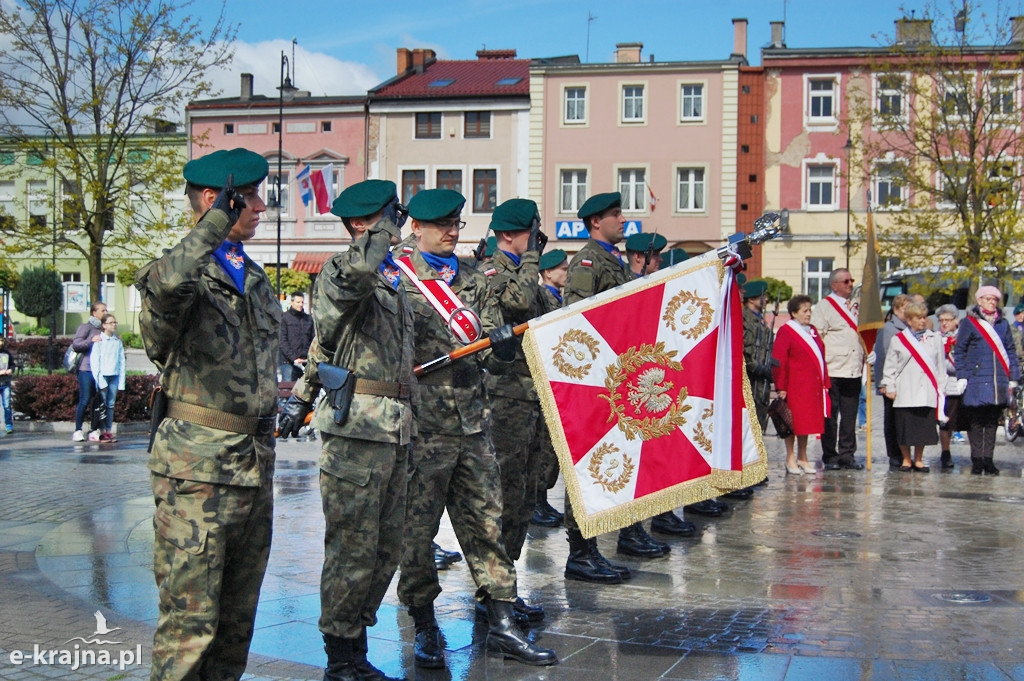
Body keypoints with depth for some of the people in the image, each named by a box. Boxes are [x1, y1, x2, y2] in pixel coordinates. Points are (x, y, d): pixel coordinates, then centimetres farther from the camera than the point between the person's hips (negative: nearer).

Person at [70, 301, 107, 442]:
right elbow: (75, 344, -9)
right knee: (85, 400, -7)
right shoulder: (86, 327, 0)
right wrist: (91, 341, -19)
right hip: (86, 369, -6)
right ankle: (78, 430, 1)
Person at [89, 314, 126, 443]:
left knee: (111, 404, 5)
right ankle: (102, 432, 0)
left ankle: (109, 431, 9)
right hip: (103, 375, -4)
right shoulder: (99, 340, -2)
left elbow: (122, 361, 13)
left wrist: (122, 382, 7)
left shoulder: (118, 341, 11)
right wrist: (99, 379, -11)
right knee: (102, 404, -3)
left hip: (115, 376, 4)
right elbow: (94, 360, -4)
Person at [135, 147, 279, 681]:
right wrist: (217, 223, -28)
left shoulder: (255, 280, 16)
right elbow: (165, 284, -36)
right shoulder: (186, 271, -10)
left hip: (255, 462, 8)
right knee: (190, 617, -5)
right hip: (197, 466, -8)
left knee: (239, 616, 15)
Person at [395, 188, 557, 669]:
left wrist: (503, 349, -12)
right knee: (416, 529, 3)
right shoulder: (396, 280, -1)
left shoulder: (475, 283, 14)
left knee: (487, 522, 6)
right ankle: (425, 627, 16)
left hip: (472, 425, 5)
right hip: (420, 426, -5)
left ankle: (502, 626, 11)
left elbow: (494, 358, 11)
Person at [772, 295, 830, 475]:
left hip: (813, 385, 7)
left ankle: (803, 458, 20)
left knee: (807, 421, 11)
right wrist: (781, 386, -16)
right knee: (793, 421, -1)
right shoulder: (785, 332, -7)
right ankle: (790, 459, 7)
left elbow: (820, 357, 17)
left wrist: (825, 382, 11)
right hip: (795, 386, -7)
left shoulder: (812, 331, 15)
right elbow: (779, 362, -11)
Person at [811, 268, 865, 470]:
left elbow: (863, 334, 27)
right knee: (830, 415, 0)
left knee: (850, 416, 7)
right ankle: (830, 457, 7)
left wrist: (864, 360, 18)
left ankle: (847, 455, 14)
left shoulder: (855, 307, 18)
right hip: (832, 371, -6)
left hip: (854, 371, 6)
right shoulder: (823, 307, -3)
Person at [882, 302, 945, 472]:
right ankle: (906, 459, 13)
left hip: (927, 393, 2)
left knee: (924, 428, 1)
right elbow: (890, 366, 6)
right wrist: (889, 387, 0)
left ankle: (918, 460, 14)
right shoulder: (898, 340, 5)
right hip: (905, 393, -1)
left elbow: (941, 366, 13)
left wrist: (941, 388, 10)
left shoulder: (935, 339, 11)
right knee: (905, 428, -1)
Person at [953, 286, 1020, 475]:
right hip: (976, 380, -4)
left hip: (998, 381, 4)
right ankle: (977, 460, 5)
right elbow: (959, 351, 1)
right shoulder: (969, 322, 0)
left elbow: (1010, 351, 16)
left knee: (992, 422, 6)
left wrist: (1013, 376, 10)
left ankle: (988, 459, 13)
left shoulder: (1002, 323, 12)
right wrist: (961, 375, -7)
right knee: (975, 422, -2)